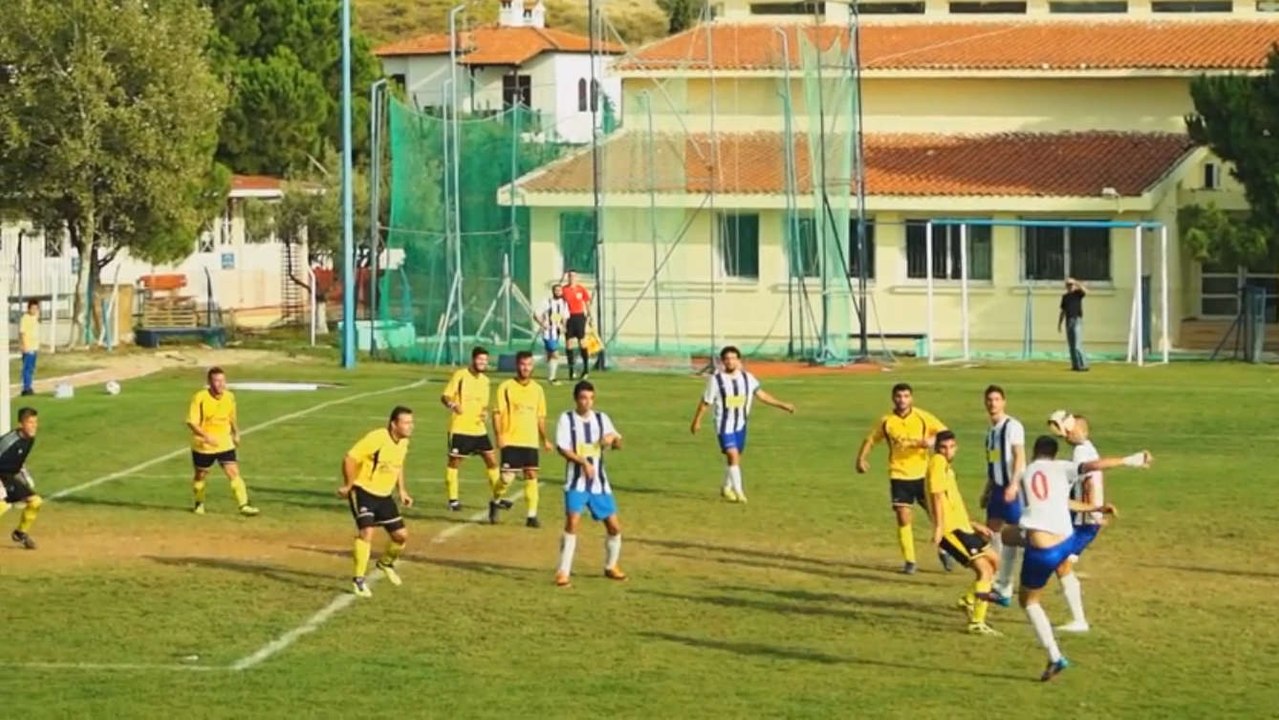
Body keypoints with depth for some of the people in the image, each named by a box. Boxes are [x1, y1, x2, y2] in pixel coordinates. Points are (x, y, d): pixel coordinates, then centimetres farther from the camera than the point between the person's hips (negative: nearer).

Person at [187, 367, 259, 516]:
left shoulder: (229, 397, -2)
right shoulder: (200, 398, -17)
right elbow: (191, 422, -21)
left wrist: (236, 433, 19)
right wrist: (206, 435, -33)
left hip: (225, 444, 3)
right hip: (203, 446, -3)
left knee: (234, 473, -11)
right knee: (201, 476, 14)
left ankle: (243, 505, -13)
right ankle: (199, 504, 37)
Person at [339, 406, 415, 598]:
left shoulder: (404, 442, -1)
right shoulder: (376, 439, -26)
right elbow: (350, 458, -22)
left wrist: (401, 490, 13)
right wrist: (348, 486, -13)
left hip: (384, 495, 7)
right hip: (363, 491, -7)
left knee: (401, 535, 6)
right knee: (366, 532, -23)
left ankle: (386, 562, 37)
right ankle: (359, 580, -16)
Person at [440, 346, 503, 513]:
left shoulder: (485, 380, 11)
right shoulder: (460, 376, -7)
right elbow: (445, 397, -10)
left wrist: (485, 413, -2)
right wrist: (453, 405, -31)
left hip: (479, 429, 5)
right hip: (459, 428, -5)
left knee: (492, 460, 2)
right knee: (454, 461, 2)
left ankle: (498, 497, 10)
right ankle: (453, 499, 11)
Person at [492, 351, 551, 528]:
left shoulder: (537, 389, 10)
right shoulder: (506, 387, -3)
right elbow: (497, 413, -5)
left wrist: (544, 439, 12)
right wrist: (499, 436, -15)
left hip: (531, 441, 4)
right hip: (510, 440, -4)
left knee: (531, 476, -2)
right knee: (507, 477, -9)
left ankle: (532, 515, 3)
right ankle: (495, 502, 19)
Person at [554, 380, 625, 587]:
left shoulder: (602, 418, 8)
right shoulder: (567, 419, -4)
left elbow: (618, 444, 12)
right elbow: (561, 447, -12)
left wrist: (613, 439, -12)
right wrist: (583, 461, -25)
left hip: (599, 482, 4)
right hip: (576, 481, -4)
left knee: (614, 526, 6)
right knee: (572, 522, -20)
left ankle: (611, 567, 29)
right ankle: (563, 572, -14)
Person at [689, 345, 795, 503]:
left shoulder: (747, 378, 0)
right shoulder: (716, 379, -10)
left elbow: (761, 395, 3)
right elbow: (705, 402, -2)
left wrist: (782, 405, -4)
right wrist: (696, 421, 5)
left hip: (740, 425, 5)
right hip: (724, 425, -5)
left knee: (735, 458, 15)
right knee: (733, 456, -17)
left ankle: (727, 488, 34)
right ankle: (738, 492, -16)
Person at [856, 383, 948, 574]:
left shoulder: (923, 418, -4)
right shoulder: (886, 422, 0)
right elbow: (870, 440, 10)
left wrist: (932, 440, -22)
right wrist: (862, 458, -6)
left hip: (922, 474, 0)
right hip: (899, 476, 0)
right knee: (903, 518, -4)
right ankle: (909, 561, 6)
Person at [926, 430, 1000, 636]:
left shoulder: (947, 467, 19)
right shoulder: (938, 462, -9)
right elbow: (937, 494, -21)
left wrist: (974, 525, 31)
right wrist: (939, 527, -30)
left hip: (960, 526, 10)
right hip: (950, 529, -10)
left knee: (993, 561, 22)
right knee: (984, 570, -15)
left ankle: (970, 600, 31)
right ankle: (977, 623, -15)